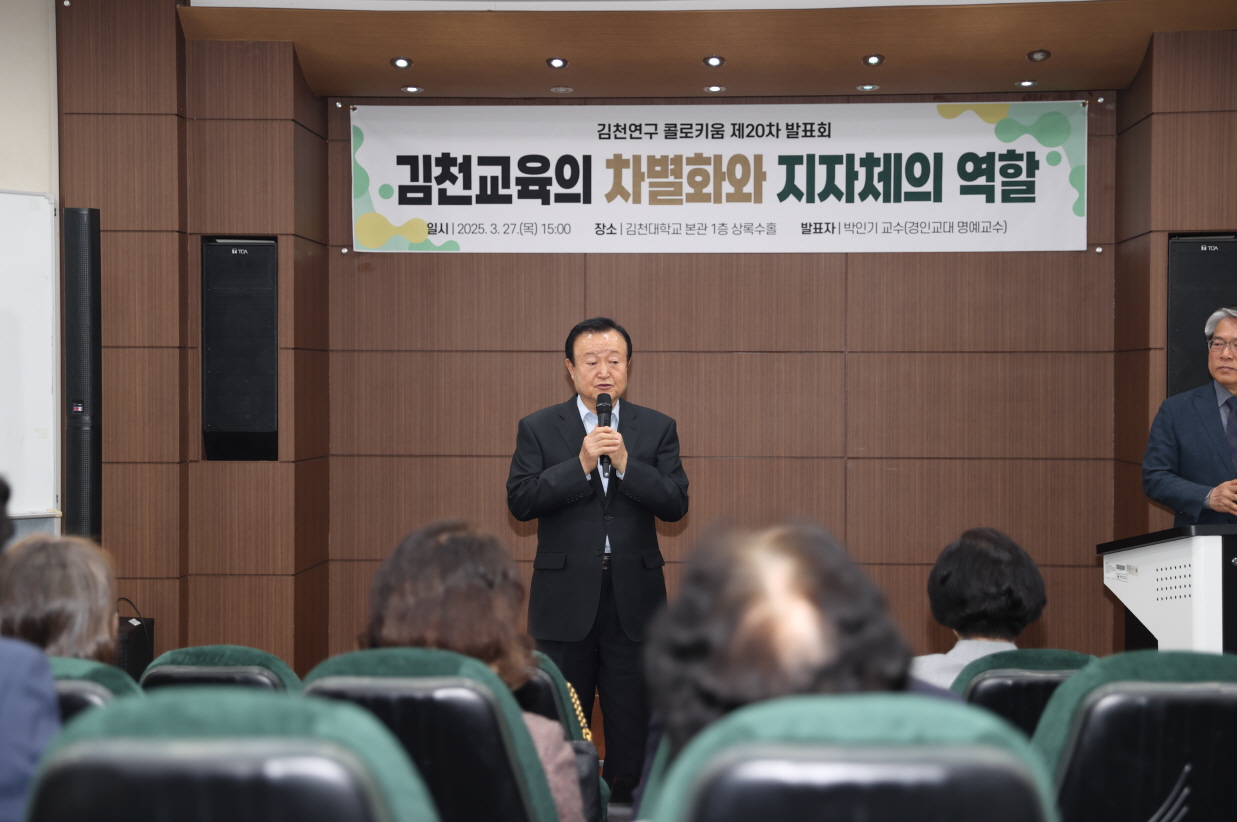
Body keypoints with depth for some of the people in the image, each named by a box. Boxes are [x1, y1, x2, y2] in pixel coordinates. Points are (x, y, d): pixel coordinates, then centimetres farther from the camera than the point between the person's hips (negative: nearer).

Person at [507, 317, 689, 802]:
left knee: (632, 722, 6)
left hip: (634, 597, 1)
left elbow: (676, 505, -4)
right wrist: (581, 464, -17)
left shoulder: (657, 429, 5)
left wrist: (626, 463, -17)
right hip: (565, 598, -1)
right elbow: (519, 502, -9)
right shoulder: (538, 429, 2)